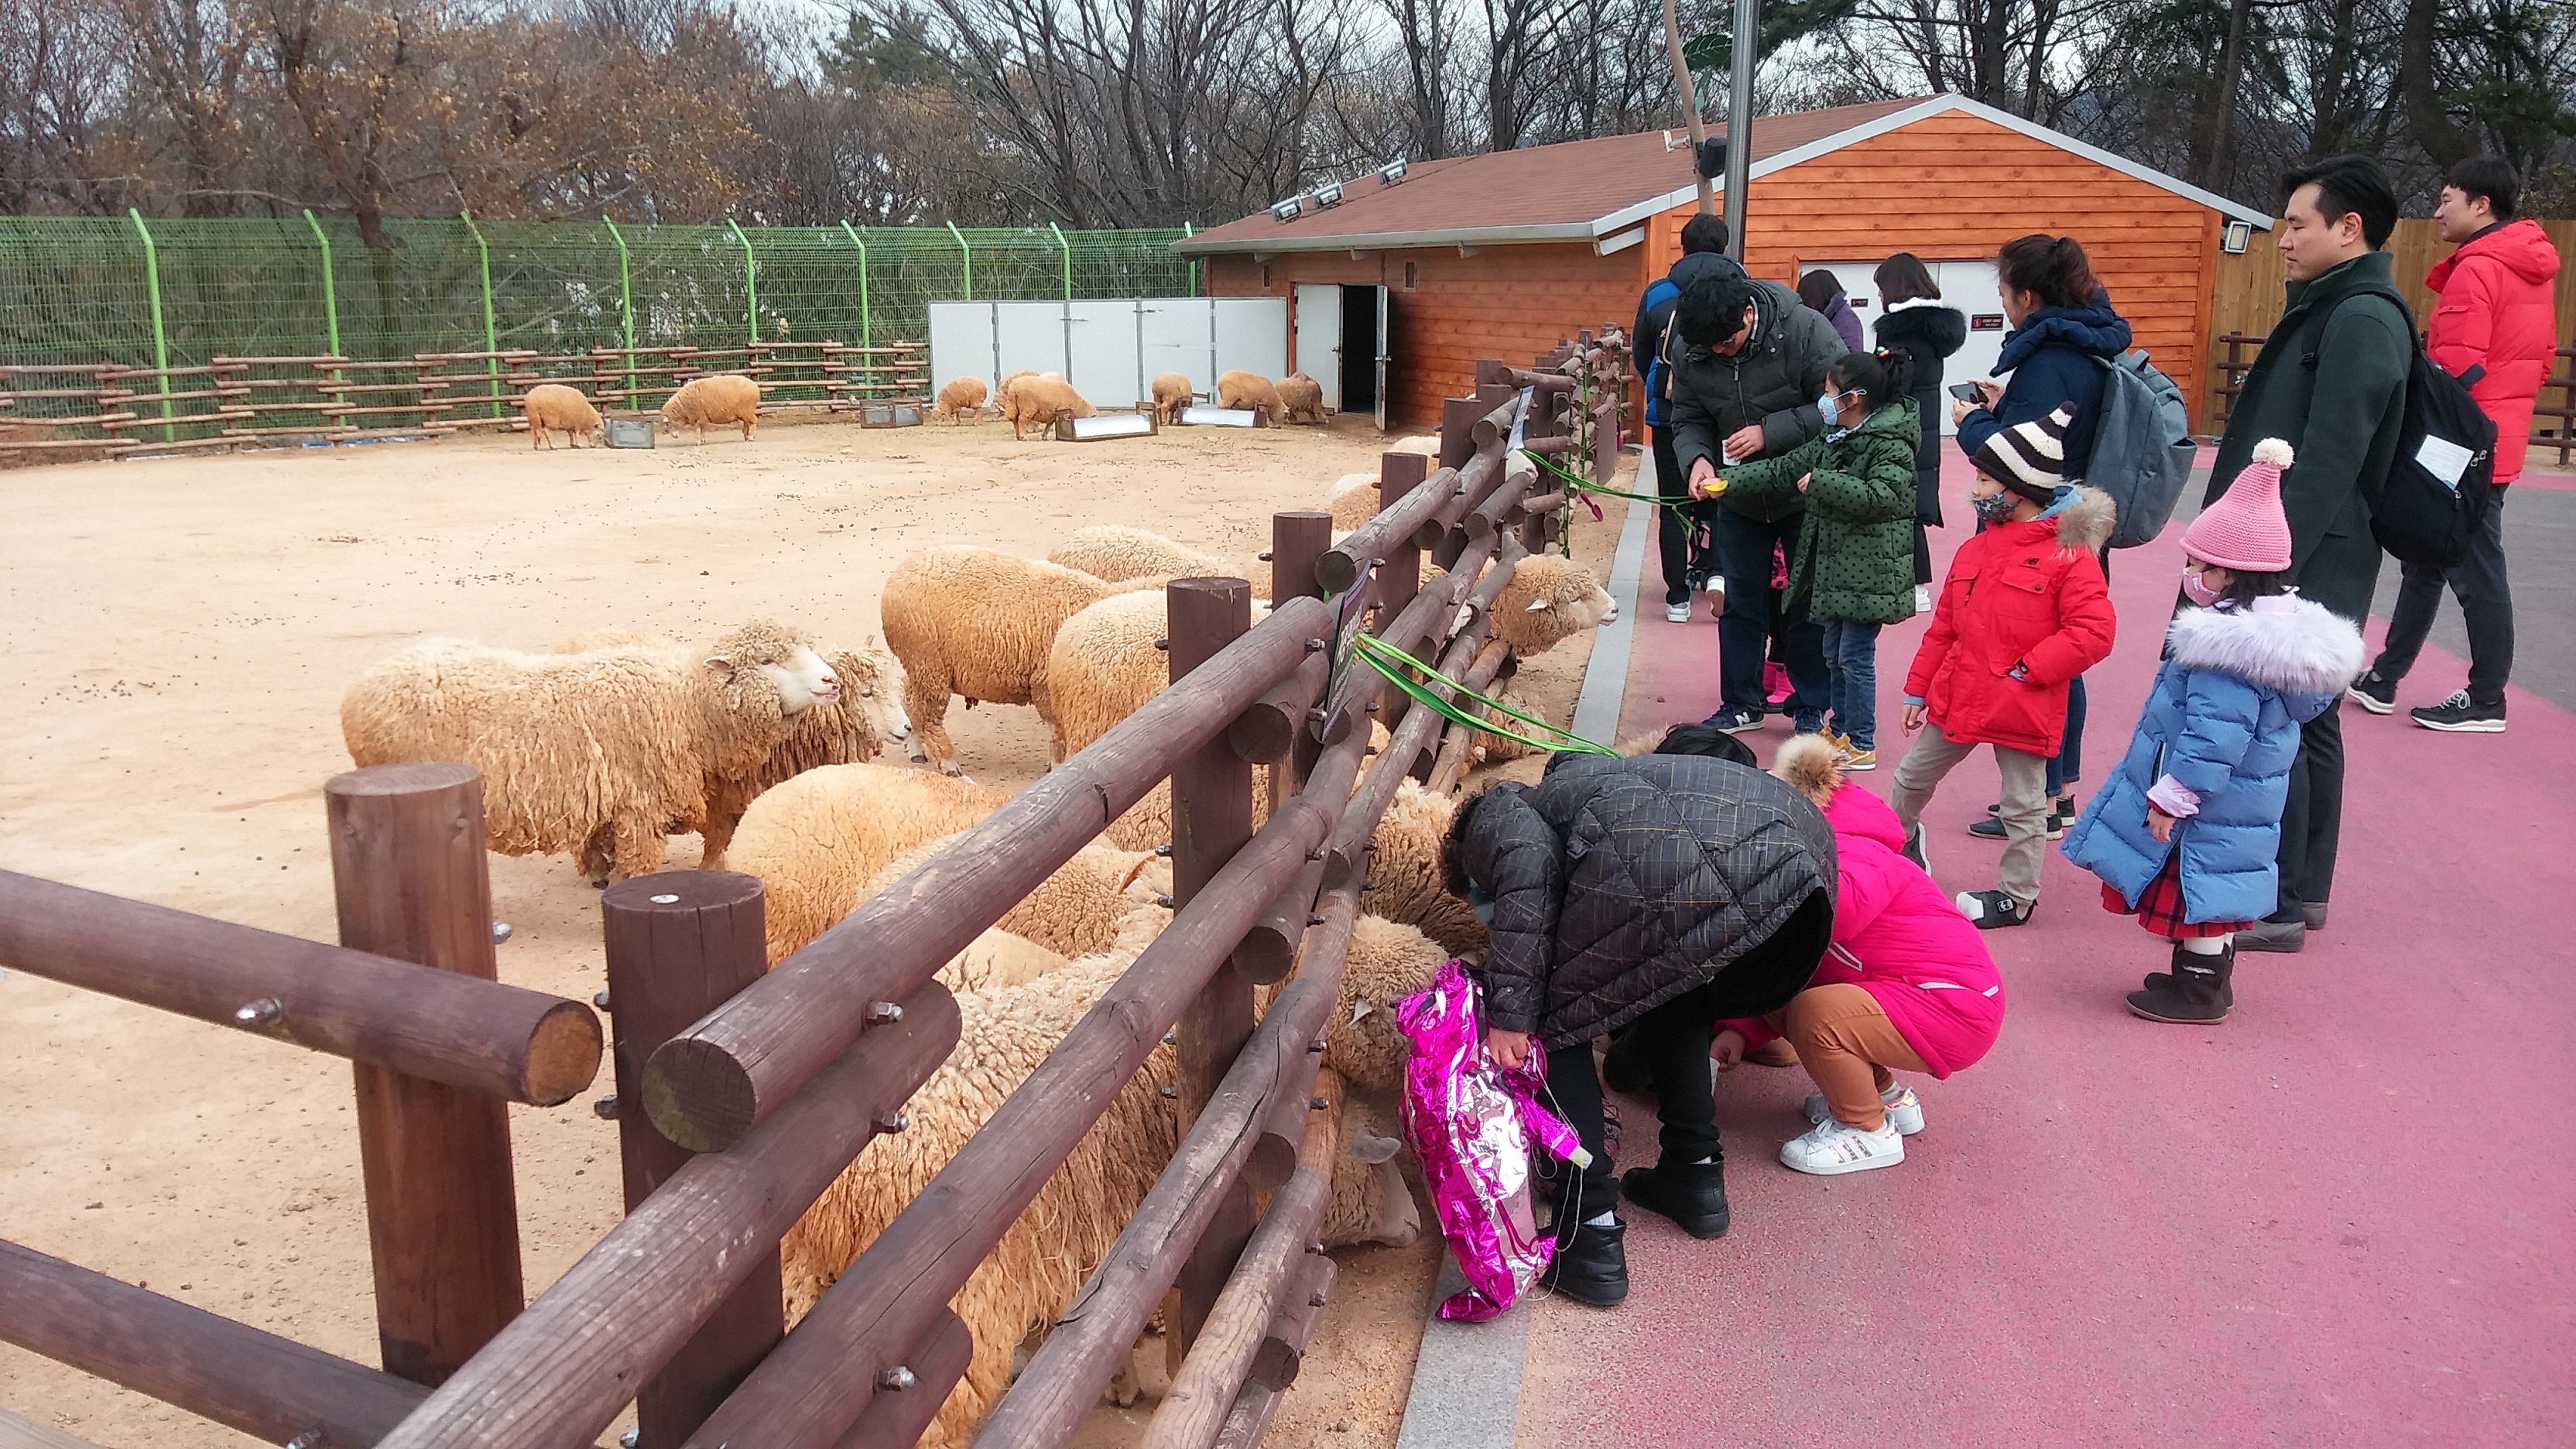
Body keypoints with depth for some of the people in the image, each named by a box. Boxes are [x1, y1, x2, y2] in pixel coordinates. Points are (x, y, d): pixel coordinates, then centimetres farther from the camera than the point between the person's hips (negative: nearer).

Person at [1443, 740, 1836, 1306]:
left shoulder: (1492, 816, 25)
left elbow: (1529, 863, -3)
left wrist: (1510, 1011, -5)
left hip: (1684, 874, -8)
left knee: (1554, 1021, 13)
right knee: (1671, 985, 35)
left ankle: (1590, 1236, 9)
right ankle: (1696, 1175, 37)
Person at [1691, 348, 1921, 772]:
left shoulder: (1891, 444, -15)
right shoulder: (1836, 440, 13)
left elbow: (1881, 497, -28)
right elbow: (1784, 470, 15)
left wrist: (1820, 482, -22)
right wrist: (1726, 483, 9)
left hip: (1868, 572, -9)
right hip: (1836, 566, 9)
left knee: (1855, 657, -3)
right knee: (1834, 653, 17)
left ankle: (1862, 745, 7)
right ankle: (1840, 729, 31)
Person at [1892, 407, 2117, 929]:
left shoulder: (2070, 553, -13)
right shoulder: (1975, 549, 7)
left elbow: (2093, 632, -18)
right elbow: (1943, 627, 12)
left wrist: (2027, 669, -20)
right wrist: (1918, 689, 13)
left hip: (2023, 707, -6)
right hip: (1957, 697, 6)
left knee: (2023, 806, 9)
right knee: (1912, 777, 16)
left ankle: (2017, 896, 24)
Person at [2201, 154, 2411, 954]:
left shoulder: (2361, 320, -16)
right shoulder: (2332, 311, 16)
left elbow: (2325, 463, -22)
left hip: (2306, 573, -10)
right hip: (2305, 567, 10)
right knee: (2306, 726, 15)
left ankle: (2275, 906, 3)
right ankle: (2303, 888, 25)